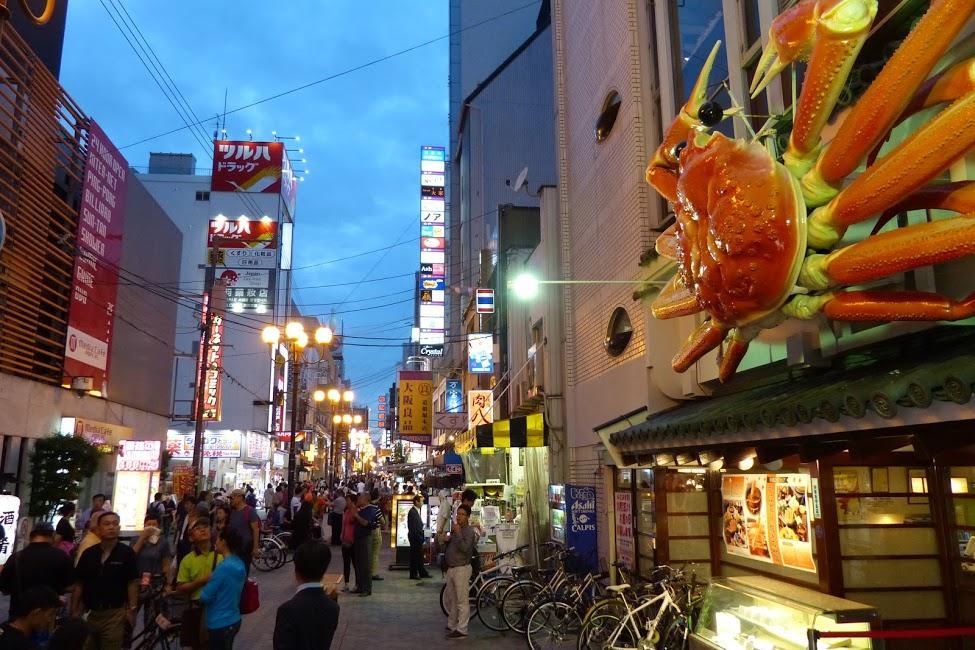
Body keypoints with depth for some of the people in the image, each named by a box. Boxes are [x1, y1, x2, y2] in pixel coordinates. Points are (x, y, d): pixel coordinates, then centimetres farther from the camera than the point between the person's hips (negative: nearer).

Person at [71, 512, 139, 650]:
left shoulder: (126, 552, -6)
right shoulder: (88, 553, 2)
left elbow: (133, 583, -6)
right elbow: (79, 584, 7)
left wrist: (132, 609, -10)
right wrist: (75, 610, 5)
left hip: (114, 613, -3)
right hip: (89, 612, 4)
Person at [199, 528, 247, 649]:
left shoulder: (223, 568, -24)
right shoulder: (239, 564, 2)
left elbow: (205, 597, -17)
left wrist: (207, 582, 2)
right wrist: (212, 580, 8)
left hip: (220, 624, -8)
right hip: (233, 621, 8)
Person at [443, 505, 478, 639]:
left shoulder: (469, 531, -12)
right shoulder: (455, 529, 15)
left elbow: (465, 548, -27)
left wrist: (457, 533, -24)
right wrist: (446, 539, 6)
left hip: (461, 568, -9)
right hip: (451, 568, 10)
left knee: (462, 601, -5)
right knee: (450, 599, 17)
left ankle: (461, 630, -2)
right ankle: (451, 625, 29)